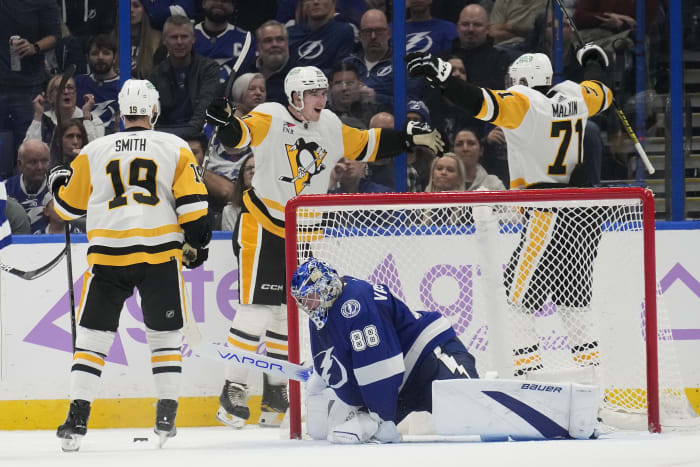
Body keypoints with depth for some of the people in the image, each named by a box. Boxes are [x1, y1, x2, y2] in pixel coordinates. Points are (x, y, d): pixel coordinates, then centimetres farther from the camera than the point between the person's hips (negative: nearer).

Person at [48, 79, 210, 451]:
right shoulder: (175, 148, 7)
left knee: (92, 335, 6)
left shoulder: (94, 152, 10)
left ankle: (77, 418, -3)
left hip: (107, 253, 0)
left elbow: (68, 206, 17)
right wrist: (196, 243, 11)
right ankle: (166, 417, 7)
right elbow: (192, 203, 0)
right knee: (164, 335, 13)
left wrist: (58, 182, 38)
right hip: (160, 254, 0)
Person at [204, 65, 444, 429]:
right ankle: (233, 390, -7)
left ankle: (275, 388, 24)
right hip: (263, 226, -7)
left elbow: (365, 144, 18)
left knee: (289, 311, 12)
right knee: (257, 309, -12)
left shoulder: (330, 127, 7)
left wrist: (411, 138, 14)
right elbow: (240, 136, -29)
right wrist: (226, 123, -51)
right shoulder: (271, 120, -13)